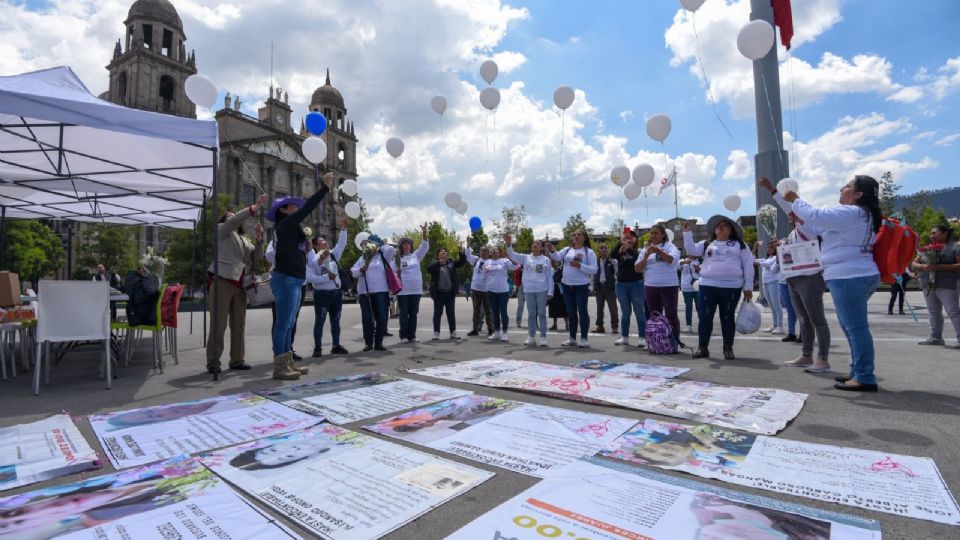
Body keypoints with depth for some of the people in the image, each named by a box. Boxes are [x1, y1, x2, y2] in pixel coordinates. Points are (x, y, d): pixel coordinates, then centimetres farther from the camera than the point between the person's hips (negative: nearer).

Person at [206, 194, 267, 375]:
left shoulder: (244, 240, 26)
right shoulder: (222, 230, 9)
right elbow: (235, 220, -11)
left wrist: (260, 239, 1)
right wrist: (255, 207, -18)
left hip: (239, 285, 6)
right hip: (223, 281, -6)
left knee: (239, 324, 5)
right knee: (219, 324, -7)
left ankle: (236, 360, 11)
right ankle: (213, 362, -3)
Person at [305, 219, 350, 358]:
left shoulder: (333, 255, 10)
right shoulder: (312, 260, -7)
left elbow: (341, 244, 8)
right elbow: (309, 278, -16)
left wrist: (343, 229, -2)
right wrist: (326, 277, -19)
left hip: (336, 292, 6)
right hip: (322, 294, -6)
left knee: (335, 321, 11)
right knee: (320, 321, -2)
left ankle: (336, 346, 19)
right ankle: (317, 348, 4)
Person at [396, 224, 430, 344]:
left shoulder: (416, 255, 10)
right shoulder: (397, 258, 1)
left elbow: (425, 246, 1)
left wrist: (424, 232, -11)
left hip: (416, 290, 3)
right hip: (403, 290, -3)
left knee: (413, 314, 7)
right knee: (404, 314, 1)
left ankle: (412, 336, 13)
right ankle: (403, 336, 8)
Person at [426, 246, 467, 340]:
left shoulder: (451, 263, 10)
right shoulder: (435, 264, 2)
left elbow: (462, 262, 4)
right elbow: (428, 269, -16)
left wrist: (462, 253, -15)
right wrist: (439, 263, -24)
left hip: (450, 293, 3)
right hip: (439, 293, -2)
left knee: (451, 313, 7)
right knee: (437, 313, 3)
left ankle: (453, 332, 13)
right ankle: (436, 333, 9)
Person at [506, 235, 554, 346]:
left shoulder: (546, 260, 3)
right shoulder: (525, 258, 7)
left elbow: (550, 277, 2)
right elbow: (512, 255, -2)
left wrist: (550, 291, -4)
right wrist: (509, 244, -19)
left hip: (542, 290, -2)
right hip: (529, 290, 2)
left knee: (542, 313, 1)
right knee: (531, 314, 8)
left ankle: (543, 337, 7)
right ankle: (531, 336, 17)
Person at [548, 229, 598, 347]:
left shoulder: (589, 252, -3)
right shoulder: (567, 249, 9)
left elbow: (594, 270, -11)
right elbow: (557, 257, -8)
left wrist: (579, 265, -21)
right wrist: (552, 251, -28)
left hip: (581, 286, -5)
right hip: (567, 286, 5)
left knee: (582, 311, -1)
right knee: (571, 312, 11)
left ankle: (584, 339, 6)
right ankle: (572, 338, 20)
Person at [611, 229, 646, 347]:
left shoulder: (639, 252, 0)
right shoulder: (620, 252, 5)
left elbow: (638, 259, -21)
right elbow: (612, 255, -15)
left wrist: (629, 248, -32)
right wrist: (620, 242, -25)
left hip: (636, 284, -3)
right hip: (621, 284, 3)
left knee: (639, 312, 0)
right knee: (625, 312, 11)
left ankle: (642, 338, 3)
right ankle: (624, 337, 17)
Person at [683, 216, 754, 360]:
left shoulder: (740, 245, 10)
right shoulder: (706, 244, 14)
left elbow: (748, 265, 7)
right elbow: (691, 250, 0)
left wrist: (748, 287, 1)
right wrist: (687, 232, -8)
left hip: (731, 287, -1)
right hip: (708, 285, 1)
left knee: (727, 317, 5)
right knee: (705, 317, 0)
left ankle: (728, 348, 16)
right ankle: (702, 348, 7)